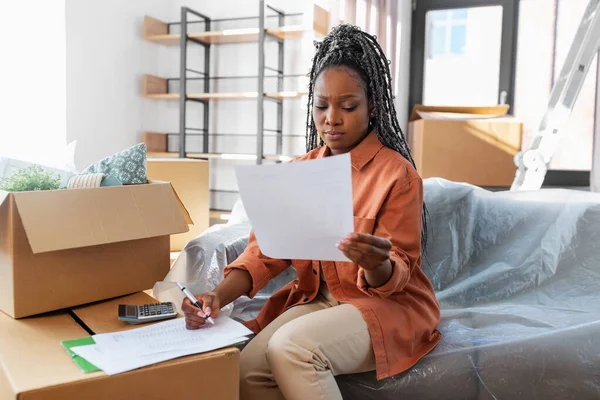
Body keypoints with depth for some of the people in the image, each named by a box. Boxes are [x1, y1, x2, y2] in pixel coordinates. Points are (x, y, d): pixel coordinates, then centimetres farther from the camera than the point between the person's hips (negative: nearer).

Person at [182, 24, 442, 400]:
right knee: (247, 368, -20)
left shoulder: (397, 174, -12)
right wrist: (220, 295, -22)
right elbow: (267, 248, -4)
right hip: (316, 299, 5)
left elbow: (396, 276, -12)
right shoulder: (300, 170, 3)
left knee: (290, 347, -30)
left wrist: (376, 265, -37)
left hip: (389, 303, -4)